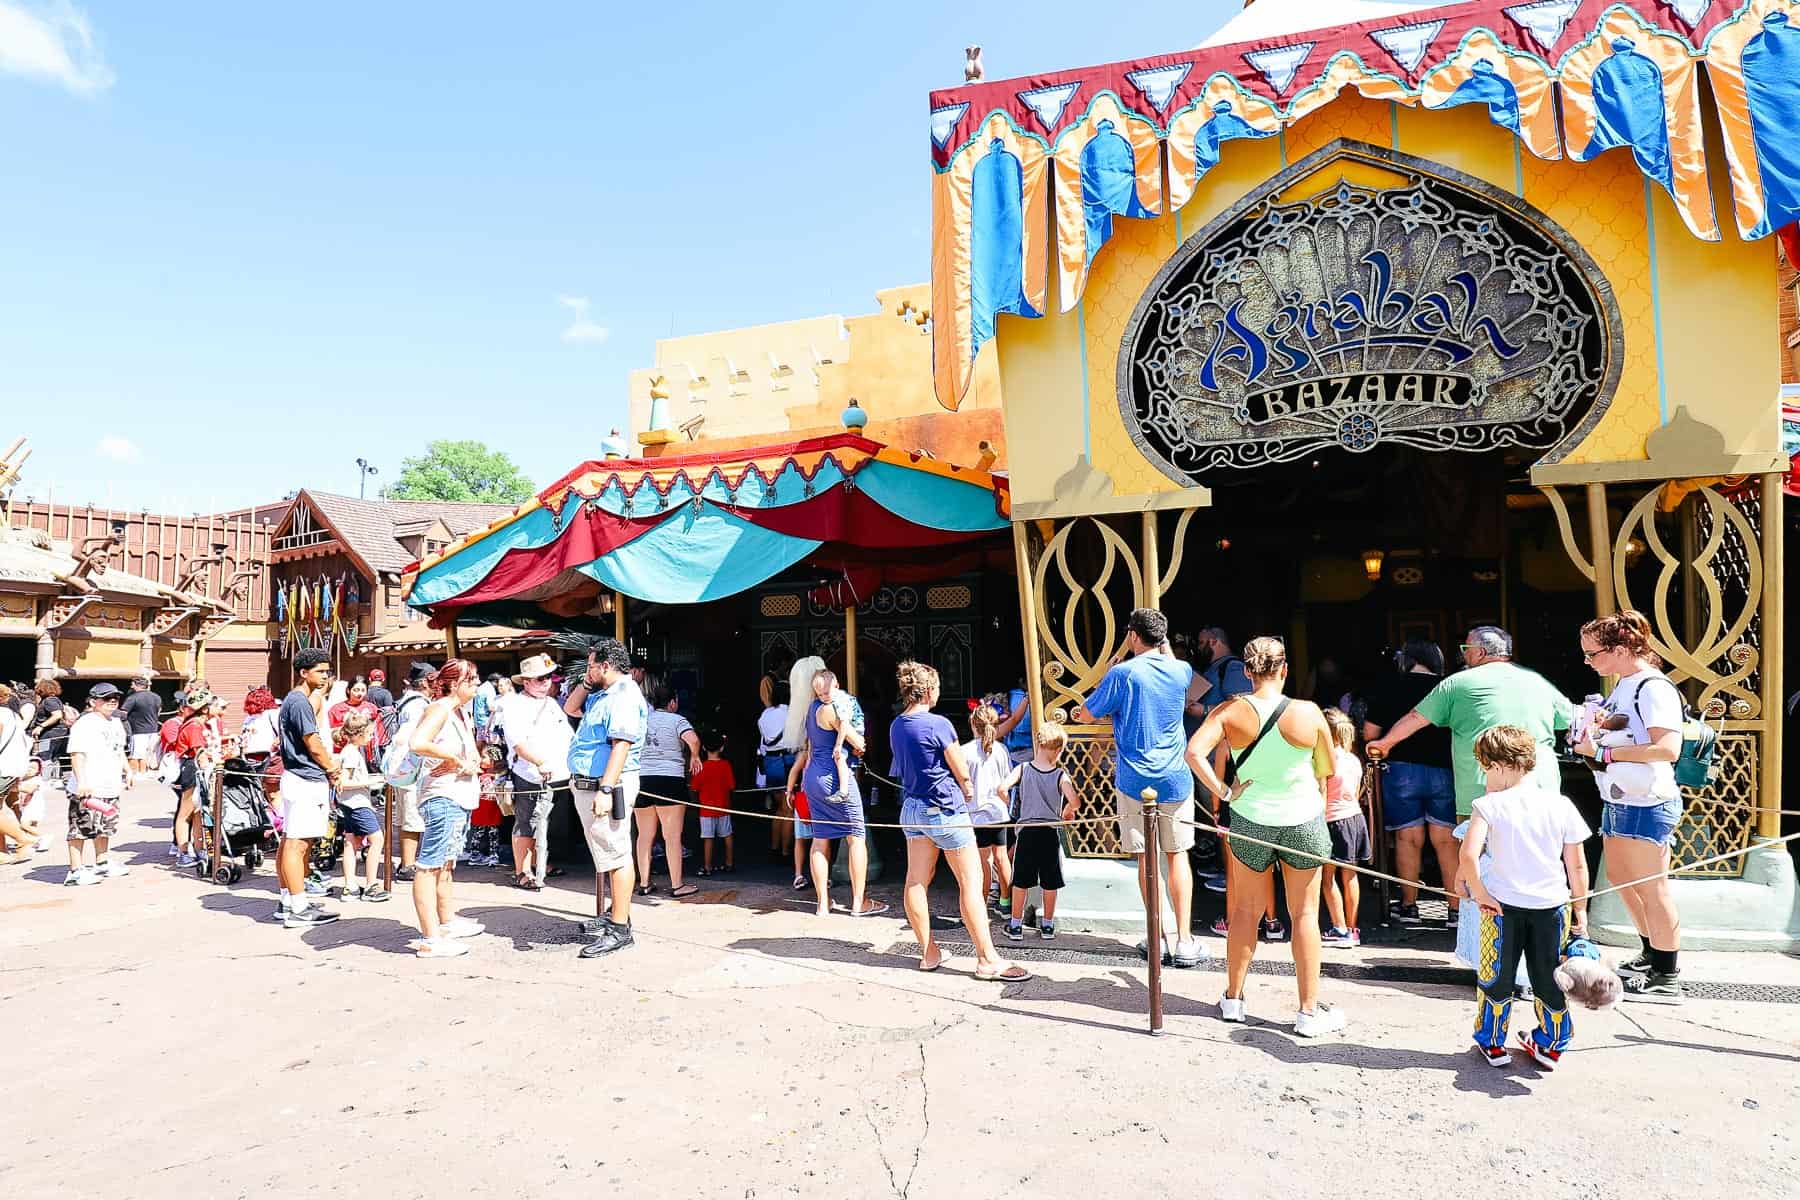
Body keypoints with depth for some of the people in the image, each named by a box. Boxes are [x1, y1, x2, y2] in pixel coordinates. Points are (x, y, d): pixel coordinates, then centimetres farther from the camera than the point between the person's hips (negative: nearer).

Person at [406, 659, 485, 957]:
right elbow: (417, 743, -30)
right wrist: (455, 758, -19)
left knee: (446, 863, 22)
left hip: (460, 797, 11)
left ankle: (448, 922, 37)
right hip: (442, 797, -11)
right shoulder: (439, 708, -13)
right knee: (429, 865, -8)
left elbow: (474, 752, 23)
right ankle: (430, 940, -8)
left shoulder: (462, 711, 16)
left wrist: (471, 762, 0)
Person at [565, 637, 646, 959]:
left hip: (607, 786, -11)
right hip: (588, 785, 11)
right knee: (606, 854, 18)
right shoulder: (602, 695, 16)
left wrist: (605, 790, -30)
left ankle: (620, 929, -5)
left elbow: (622, 745, -25)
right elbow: (570, 708, 30)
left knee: (615, 856, -8)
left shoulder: (624, 696, -17)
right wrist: (586, 683, 13)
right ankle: (614, 915, 29)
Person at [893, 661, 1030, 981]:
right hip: (945, 810, -7)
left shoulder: (895, 726, 5)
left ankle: (929, 952, 18)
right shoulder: (938, 724, -17)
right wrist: (968, 792, 12)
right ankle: (987, 960, 1)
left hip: (912, 807, 8)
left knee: (916, 881, 8)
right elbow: (962, 774, -11)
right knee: (971, 882, -1)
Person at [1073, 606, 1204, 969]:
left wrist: (1109, 671, 10)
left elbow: (1086, 715, 0)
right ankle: (1185, 941, 9)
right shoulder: (1181, 671, 2)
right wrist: (1164, 642, 29)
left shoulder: (1123, 674, -11)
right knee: (1177, 855, 9)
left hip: (1135, 781, -3)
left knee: (1145, 858, 6)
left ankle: (1160, 939, 9)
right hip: (1176, 780, 3)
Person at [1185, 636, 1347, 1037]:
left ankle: (1233, 998, 29)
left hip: (1250, 822, 1)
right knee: (1305, 914, 12)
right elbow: (1327, 770, -1)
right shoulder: (1308, 713, -13)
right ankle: (1309, 1011, 19)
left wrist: (1226, 791, -14)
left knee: (1246, 910, 17)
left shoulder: (1230, 712, -11)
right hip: (1303, 821, -1)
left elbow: (1194, 752, -24)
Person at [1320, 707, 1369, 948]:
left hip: (1334, 821, -8)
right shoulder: (1354, 760, 7)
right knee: (1350, 876, 12)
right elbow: (1357, 795, 14)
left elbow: (1321, 795, -14)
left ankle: (1340, 930, 1)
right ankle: (1353, 930, 18)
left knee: (1328, 877, 0)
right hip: (1355, 817, 8)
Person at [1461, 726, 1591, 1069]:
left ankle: (1492, 1044, 24)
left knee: (1496, 979, 13)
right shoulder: (1561, 805, -2)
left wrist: (1479, 892, -10)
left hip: (1502, 904, -3)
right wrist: (1580, 910, 13)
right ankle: (1551, 1046, 32)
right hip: (1552, 905, 3)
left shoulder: (1489, 805, -12)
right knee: (1550, 978, 19)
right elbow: (1577, 865, 3)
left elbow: (1469, 854, -24)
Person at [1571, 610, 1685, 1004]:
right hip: (1618, 800, 10)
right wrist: (1590, 736, 4)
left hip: (1646, 804, -10)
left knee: (1651, 889, -1)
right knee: (1620, 879, 20)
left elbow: (1668, 748, -28)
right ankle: (1652, 955, 36)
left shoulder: (1654, 687, -18)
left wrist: (1603, 753, -24)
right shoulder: (1623, 685, 10)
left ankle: (1667, 979, 10)